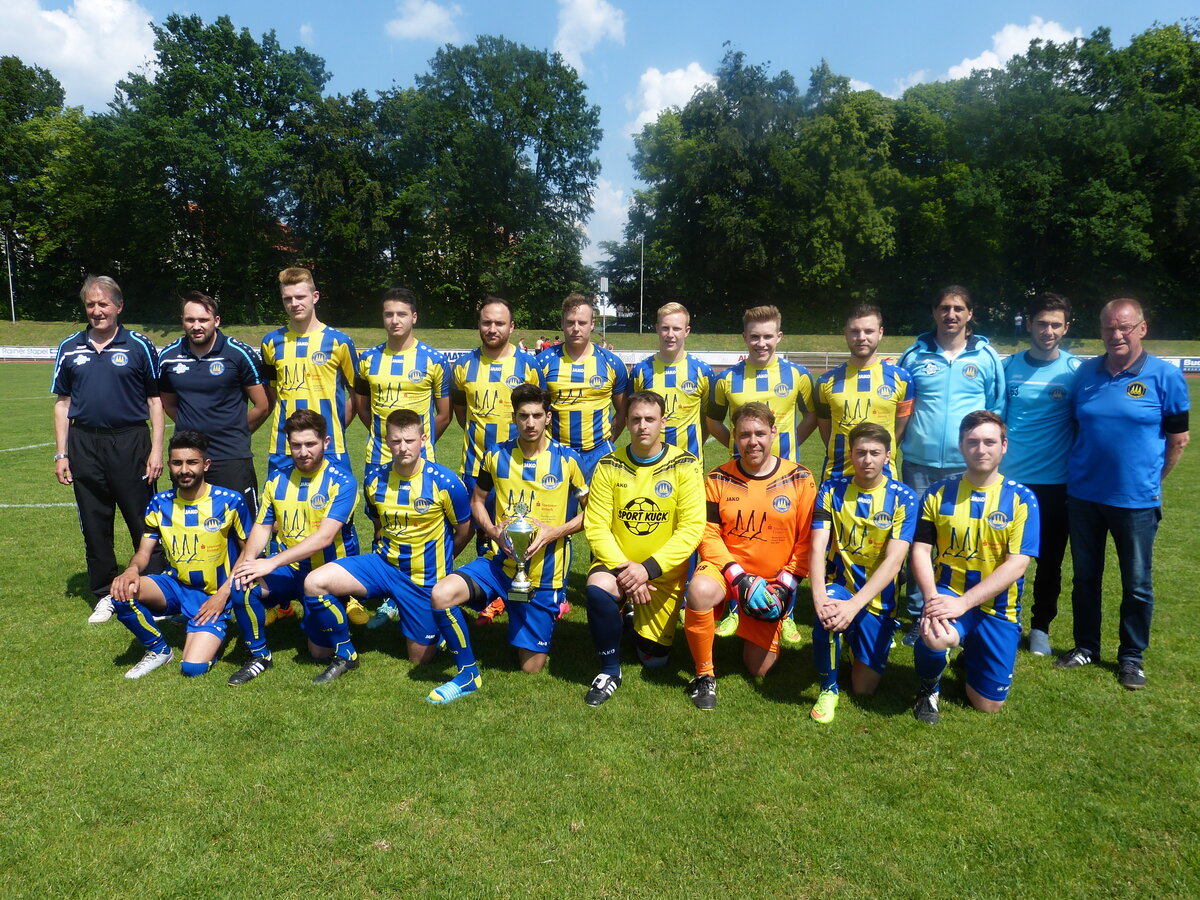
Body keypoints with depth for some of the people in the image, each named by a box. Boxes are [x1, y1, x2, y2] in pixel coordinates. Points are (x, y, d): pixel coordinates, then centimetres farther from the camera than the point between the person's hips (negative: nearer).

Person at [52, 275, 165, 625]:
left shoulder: (139, 346, 0)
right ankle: (105, 594, 23)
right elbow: (62, 403, 12)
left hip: (131, 442, -3)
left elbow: (155, 401, 1)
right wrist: (60, 454, 7)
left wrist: (156, 449, -6)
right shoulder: (69, 349, 9)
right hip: (84, 446, 3)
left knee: (144, 523, 1)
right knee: (94, 525, 10)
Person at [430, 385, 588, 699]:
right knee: (441, 595, -26)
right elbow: (477, 500, 13)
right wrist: (493, 532, -7)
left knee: (531, 668, 4)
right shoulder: (496, 456, 0)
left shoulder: (566, 460, -7)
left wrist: (555, 532, -17)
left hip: (544, 572, -2)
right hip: (501, 560, 2)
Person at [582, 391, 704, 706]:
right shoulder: (609, 466, -6)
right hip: (616, 564, 0)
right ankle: (610, 670, -10)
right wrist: (623, 568, -23)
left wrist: (647, 569, -24)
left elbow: (691, 529, -16)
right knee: (597, 588, -34)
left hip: (665, 573, 0)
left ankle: (644, 624, 41)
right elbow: (596, 526, -9)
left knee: (654, 660, 4)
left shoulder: (684, 465, -10)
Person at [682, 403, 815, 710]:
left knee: (758, 670, 5)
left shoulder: (799, 479, -6)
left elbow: (807, 541, -4)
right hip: (727, 567, -1)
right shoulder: (718, 479, -6)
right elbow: (709, 535, -9)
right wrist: (740, 578, -20)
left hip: (775, 579, 1)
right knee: (699, 591, -37)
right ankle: (704, 674, -14)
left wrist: (785, 585, -13)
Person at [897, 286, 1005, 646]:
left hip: (967, 467, 0)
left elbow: (997, 410, 11)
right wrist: (902, 443, 8)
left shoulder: (987, 358, 5)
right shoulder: (914, 356, 6)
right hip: (918, 464, 1)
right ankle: (918, 615, 16)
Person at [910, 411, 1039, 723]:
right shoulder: (938, 493, -1)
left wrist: (962, 603, -23)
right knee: (936, 637, -36)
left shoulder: (1021, 498, -6)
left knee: (988, 704, 5)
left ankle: (969, 655, 40)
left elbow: (1017, 564, -13)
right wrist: (932, 598, -22)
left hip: (997, 608, 1)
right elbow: (921, 550, -4)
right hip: (947, 593, -1)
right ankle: (929, 686, 0)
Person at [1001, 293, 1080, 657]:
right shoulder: (1009, 366, 1)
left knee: (1050, 559, 10)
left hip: (1056, 482, -1)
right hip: (1010, 478, 1)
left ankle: (1040, 627, 26)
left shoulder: (1076, 370, -3)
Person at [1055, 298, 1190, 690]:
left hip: (1136, 500, -3)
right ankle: (1085, 646, 29)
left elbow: (1178, 438, 0)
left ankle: (1132, 657, 24)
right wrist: (1078, 468, 9)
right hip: (1083, 495, 3)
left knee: (1137, 584, 8)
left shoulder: (1165, 376, -6)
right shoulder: (1086, 373, 3)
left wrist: (1150, 480, 3)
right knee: (1085, 577, 14)